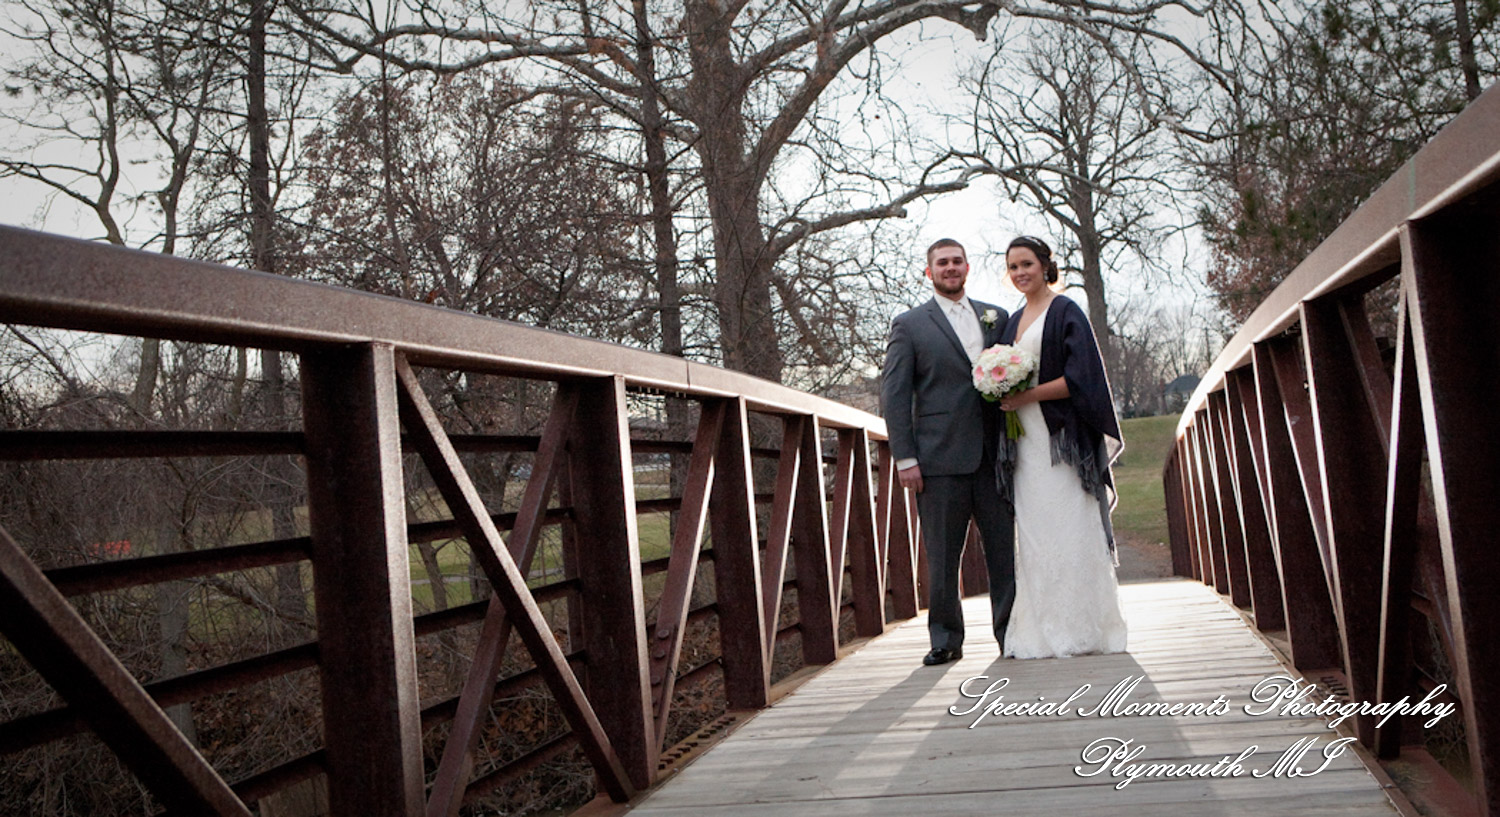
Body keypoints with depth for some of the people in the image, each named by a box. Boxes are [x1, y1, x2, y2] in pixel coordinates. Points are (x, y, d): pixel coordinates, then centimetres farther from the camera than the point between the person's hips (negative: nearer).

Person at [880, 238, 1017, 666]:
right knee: (941, 555, 2)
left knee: (1006, 548, 3)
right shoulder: (909, 325, 6)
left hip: (994, 454, 3)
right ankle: (945, 637, 13)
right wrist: (905, 458, -6)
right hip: (940, 459, -2)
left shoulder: (996, 317, 16)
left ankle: (1011, 631, 14)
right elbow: (893, 394, 1)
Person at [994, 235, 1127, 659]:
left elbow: (1079, 378, -12)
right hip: (1026, 443, 7)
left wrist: (1028, 396, -16)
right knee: (1035, 535, 4)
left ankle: (1081, 629, 0)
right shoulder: (1014, 321, 19)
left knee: (1070, 530, -6)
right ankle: (1043, 633, 7)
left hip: (1062, 439, -7)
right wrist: (1004, 397, 6)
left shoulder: (1065, 313, -3)